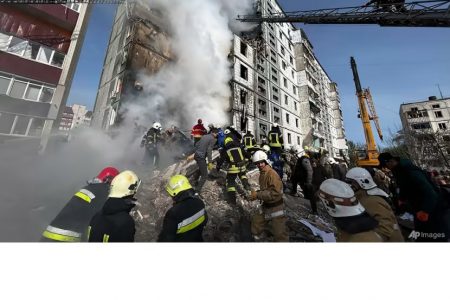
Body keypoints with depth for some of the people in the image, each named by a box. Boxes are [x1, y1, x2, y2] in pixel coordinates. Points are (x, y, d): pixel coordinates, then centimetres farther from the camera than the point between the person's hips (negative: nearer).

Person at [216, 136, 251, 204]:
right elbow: (246, 154, 21)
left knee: (230, 182, 10)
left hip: (233, 168, -3)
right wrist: (250, 157, 40)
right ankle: (246, 184, 11)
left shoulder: (225, 150, 6)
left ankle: (232, 199, 10)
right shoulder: (239, 146, 13)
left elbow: (221, 159, 6)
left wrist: (217, 167, 19)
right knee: (243, 175, 34)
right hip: (242, 167, 3)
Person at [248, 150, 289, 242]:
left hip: (276, 207, -9)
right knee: (256, 221, 22)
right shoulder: (262, 173, 3)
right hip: (266, 205, 9)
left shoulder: (272, 174, -25)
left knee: (279, 233, 1)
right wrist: (256, 194, -2)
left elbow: (275, 193, -31)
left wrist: (257, 195, -28)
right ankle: (256, 237, 48)